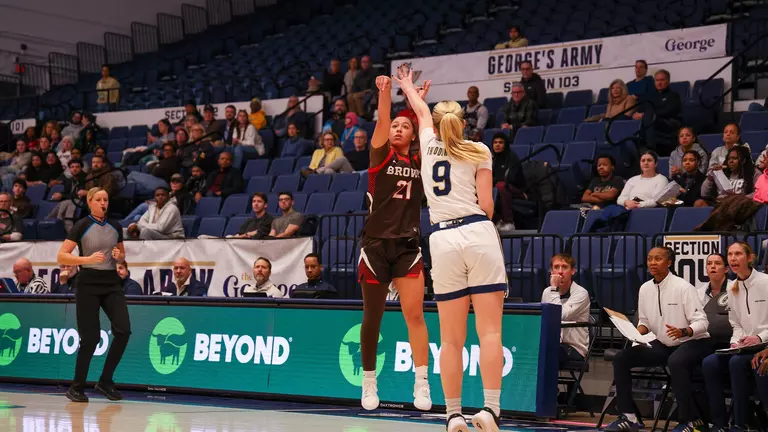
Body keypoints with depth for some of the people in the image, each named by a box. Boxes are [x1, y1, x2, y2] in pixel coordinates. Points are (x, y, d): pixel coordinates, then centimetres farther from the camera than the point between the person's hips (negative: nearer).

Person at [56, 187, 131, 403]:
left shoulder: (115, 228, 9)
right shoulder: (81, 226, -6)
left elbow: (122, 254, 22)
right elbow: (62, 256, -10)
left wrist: (119, 256, -2)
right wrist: (89, 258, -22)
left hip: (112, 282, 5)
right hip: (89, 284, -5)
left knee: (123, 330, -11)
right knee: (91, 337, -6)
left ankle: (105, 381, 3)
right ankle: (77, 388, 10)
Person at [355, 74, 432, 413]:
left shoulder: (419, 163, 9)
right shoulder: (380, 155, 4)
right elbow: (381, 123, -10)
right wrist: (385, 91, -24)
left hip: (407, 246, 1)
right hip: (376, 244, -1)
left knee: (414, 314, -9)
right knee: (372, 317, 5)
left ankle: (422, 384, -9)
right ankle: (369, 382, 17)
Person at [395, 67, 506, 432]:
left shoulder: (429, 144, 16)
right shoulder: (478, 151, 9)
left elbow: (423, 112, 39)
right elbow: (487, 206, 2)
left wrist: (408, 87, 59)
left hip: (443, 239, 2)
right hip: (478, 234, -2)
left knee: (451, 338, 5)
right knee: (489, 331, -5)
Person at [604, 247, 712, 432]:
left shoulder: (683, 287, -15)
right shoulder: (645, 288, 2)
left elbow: (702, 323, -17)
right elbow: (644, 321, 13)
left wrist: (683, 331, -37)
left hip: (692, 342, -7)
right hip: (663, 345, 7)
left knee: (675, 362, -39)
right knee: (621, 359, -9)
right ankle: (629, 417, -3)